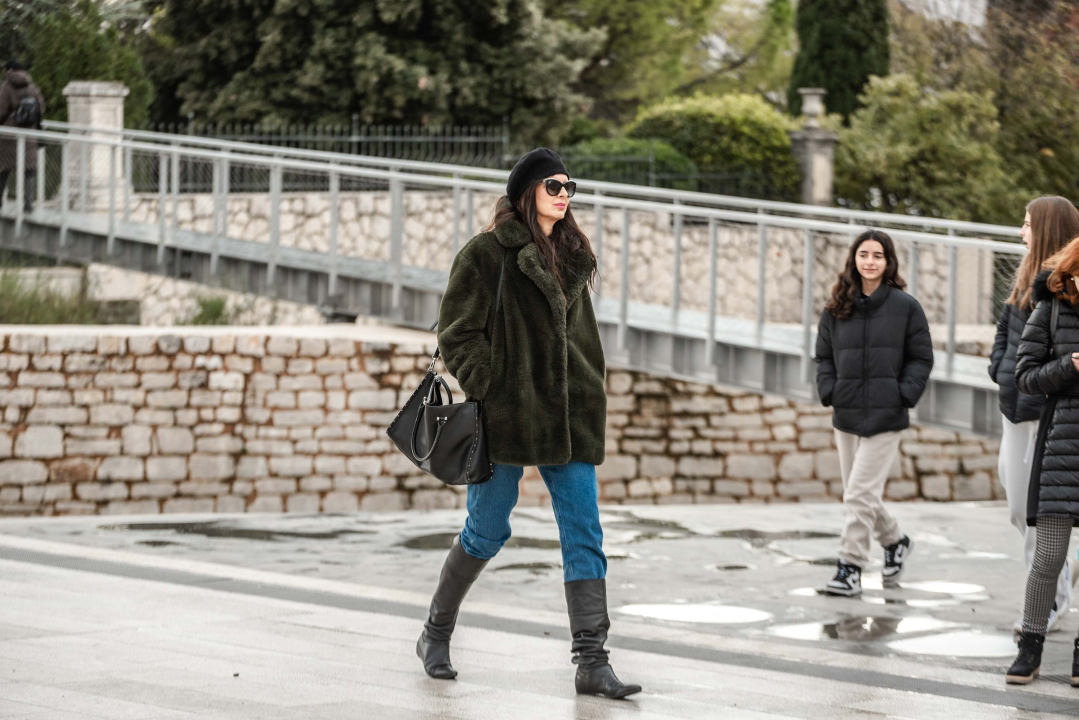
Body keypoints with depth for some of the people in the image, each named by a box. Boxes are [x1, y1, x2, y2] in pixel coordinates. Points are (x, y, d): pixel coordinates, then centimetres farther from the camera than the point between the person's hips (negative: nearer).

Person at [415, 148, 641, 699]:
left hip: (569, 419, 6)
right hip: (508, 416, -6)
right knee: (486, 532, 5)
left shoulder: (572, 256, 15)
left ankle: (592, 663, -4)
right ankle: (436, 634, 27)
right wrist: (488, 389, -15)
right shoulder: (488, 252, -6)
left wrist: (588, 400, 15)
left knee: (584, 535, -3)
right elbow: (457, 331, -8)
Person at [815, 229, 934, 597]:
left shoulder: (905, 307, -2)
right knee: (857, 494, 12)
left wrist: (903, 395, -9)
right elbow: (824, 356, 15)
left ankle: (850, 569, -6)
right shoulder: (837, 308, 7)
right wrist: (828, 391, 0)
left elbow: (921, 358, 2)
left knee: (861, 492, -12)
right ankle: (895, 542, 37)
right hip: (846, 415, 5)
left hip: (885, 417, -5)